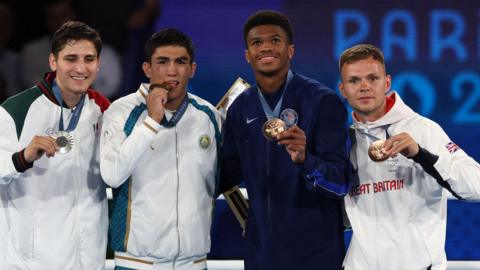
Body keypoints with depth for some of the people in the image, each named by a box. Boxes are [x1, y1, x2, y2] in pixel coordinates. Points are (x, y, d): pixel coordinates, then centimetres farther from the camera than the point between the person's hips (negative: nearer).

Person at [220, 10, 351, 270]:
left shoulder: (323, 101, -11)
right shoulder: (240, 109, 4)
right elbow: (228, 173, 17)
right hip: (261, 247, 4)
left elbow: (340, 182, -16)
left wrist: (304, 160, -33)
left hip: (314, 249, -4)